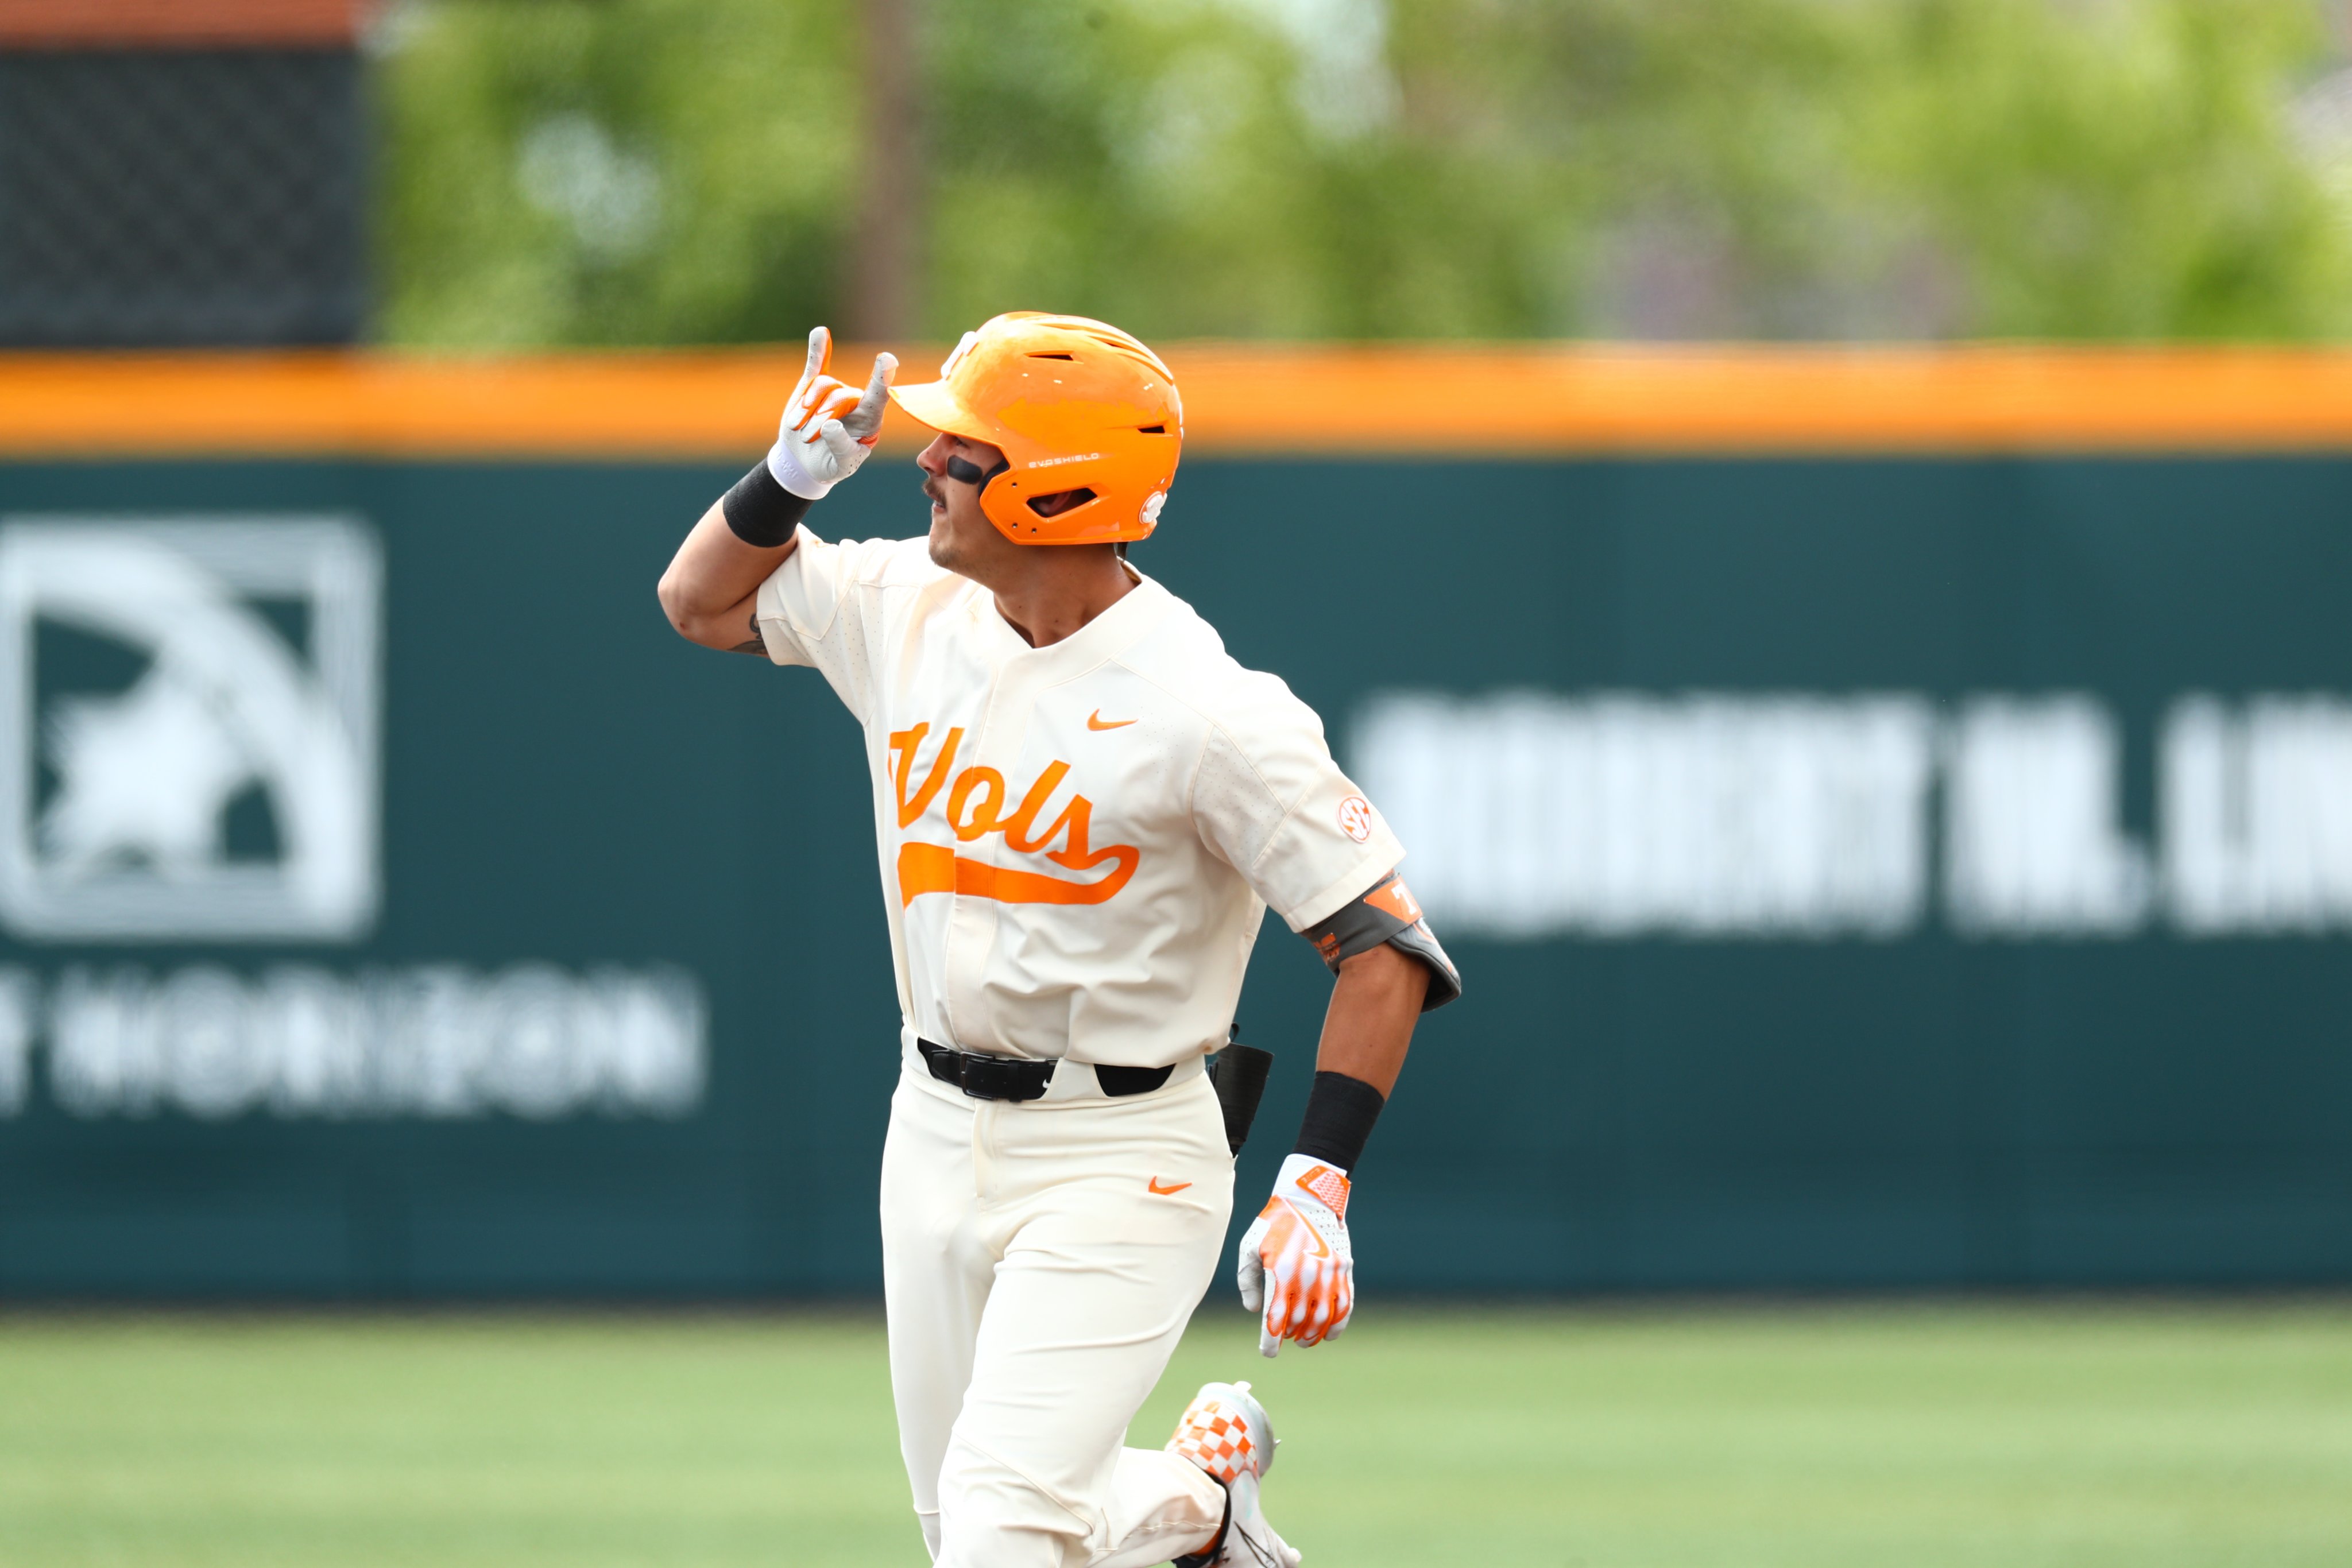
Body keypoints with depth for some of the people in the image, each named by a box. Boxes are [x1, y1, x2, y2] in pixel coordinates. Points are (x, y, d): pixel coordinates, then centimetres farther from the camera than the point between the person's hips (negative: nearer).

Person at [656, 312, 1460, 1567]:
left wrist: (1315, 1190, -27)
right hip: (936, 1134, 7)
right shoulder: (910, 609, 0)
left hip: (1115, 1167, -7)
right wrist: (790, 477, -4)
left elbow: (1383, 943, -19)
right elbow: (701, 601, 16)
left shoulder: (1206, 713, -21)